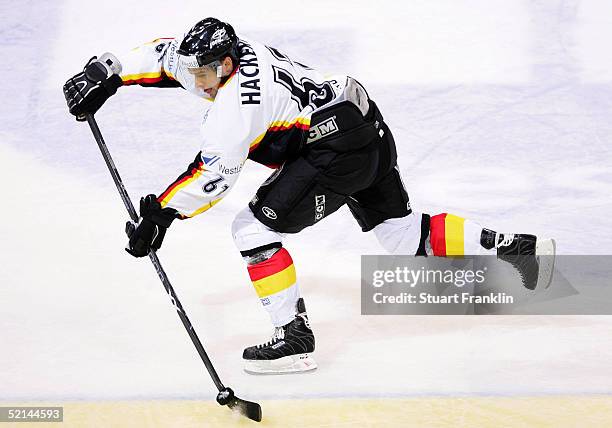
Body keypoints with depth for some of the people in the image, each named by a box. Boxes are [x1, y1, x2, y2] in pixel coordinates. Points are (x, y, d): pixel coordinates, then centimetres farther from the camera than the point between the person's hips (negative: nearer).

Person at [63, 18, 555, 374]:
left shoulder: (236, 100, -19)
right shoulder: (228, 54, 6)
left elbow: (213, 175, -20)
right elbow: (164, 54, 16)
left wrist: (161, 213, -14)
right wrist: (105, 74, 9)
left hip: (337, 151, -10)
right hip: (369, 126, 10)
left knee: (255, 227, -7)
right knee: (404, 233, 19)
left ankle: (294, 339, -6)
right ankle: (516, 246, 21)